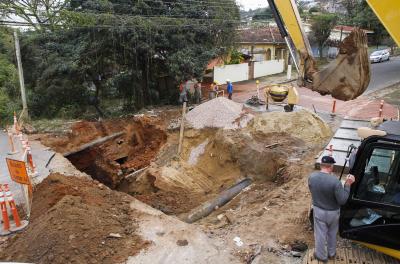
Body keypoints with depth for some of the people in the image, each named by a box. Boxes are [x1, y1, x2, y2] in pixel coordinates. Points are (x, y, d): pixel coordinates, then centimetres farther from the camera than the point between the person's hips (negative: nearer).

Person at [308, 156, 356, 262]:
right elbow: (342, 200, -21)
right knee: (332, 233, 25)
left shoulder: (311, 177, -15)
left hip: (318, 210, 2)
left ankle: (321, 256, 38)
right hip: (332, 212, -1)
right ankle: (331, 253, 46)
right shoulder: (335, 181, -30)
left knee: (320, 234, 19)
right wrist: (348, 184, -17)